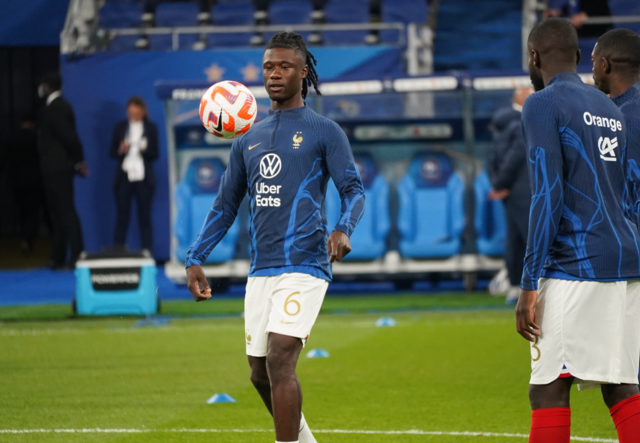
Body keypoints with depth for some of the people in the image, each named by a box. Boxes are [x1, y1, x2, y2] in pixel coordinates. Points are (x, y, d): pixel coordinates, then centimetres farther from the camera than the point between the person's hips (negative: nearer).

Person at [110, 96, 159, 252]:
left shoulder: (151, 128, 6)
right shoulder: (120, 127, 7)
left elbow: (155, 155, 4)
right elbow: (112, 153, 8)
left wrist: (144, 150, -16)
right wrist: (120, 150, -14)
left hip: (143, 178, -1)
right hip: (124, 177, 1)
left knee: (144, 217, 0)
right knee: (122, 217, 0)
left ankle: (147, 251, 1)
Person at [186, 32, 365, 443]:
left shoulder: (324, 131, 2)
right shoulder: (249, 140, 18)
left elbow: (354, 190, -4)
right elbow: (226, 206, 23)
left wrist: (343, 229, -24)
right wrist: (196, 259, 14)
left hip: (304, 266, -6)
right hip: (261, 270, 6)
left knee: (280, 361, -19)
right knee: (261, 374, 9)